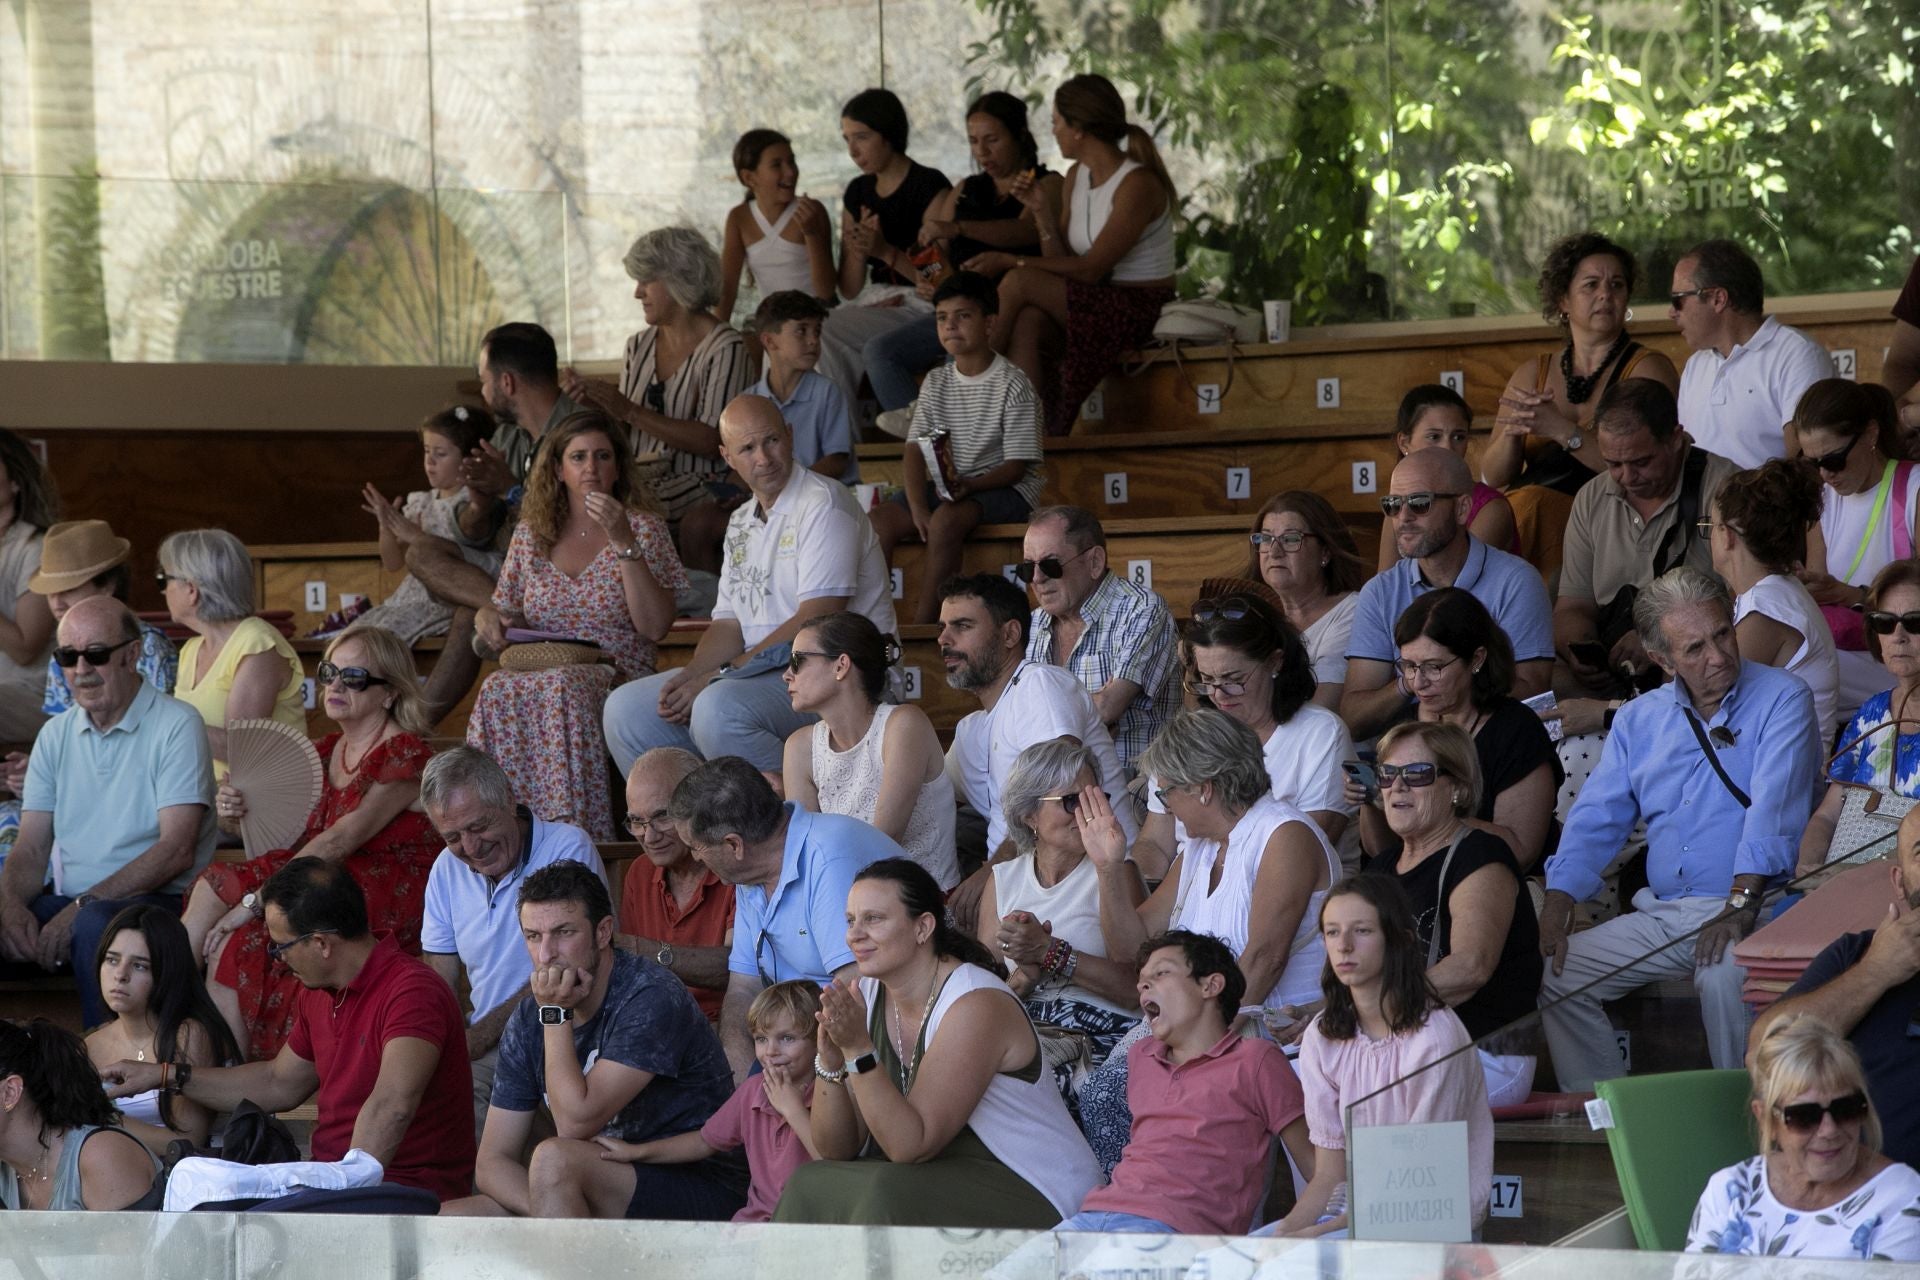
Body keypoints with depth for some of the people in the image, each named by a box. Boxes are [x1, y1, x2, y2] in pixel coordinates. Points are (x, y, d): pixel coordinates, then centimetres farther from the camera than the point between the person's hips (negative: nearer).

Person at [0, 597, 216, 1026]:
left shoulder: (177, 726, -4)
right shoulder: (56, 734, 14)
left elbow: (177, 850, -14)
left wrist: (82, 907, -20)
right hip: (65, 899, 5)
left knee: (95, 924, -38)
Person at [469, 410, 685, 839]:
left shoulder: (643, 529, 7)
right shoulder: (530, 534, 17)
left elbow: (654, 626, -5)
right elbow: (506, 614, 25)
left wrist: (624, 543, -10)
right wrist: (486, 615, 0)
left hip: (617, 677, -2)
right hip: (539, 668, 3)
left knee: (562, 688, -38)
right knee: (500, 690, -34)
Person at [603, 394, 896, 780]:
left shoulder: (824, 505, -10)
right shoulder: (741, 524, 17)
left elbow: (815, 622, -18)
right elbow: (729, 625, 15)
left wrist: (722, 675, -18)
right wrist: (689, 677, -8)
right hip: (760, 670, 9)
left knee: (718, 709, -34)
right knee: (626, 710, 0)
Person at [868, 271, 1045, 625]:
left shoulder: (1012, 385, -9)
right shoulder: (936, 383, 9)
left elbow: (1016, 466, -12)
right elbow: (915, 450, 0)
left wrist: (969, 485, -29)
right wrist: (918, 509, -17)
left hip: (1004, 489, -6)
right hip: (945, 486, 6)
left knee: (946, 519, -36)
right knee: (880, 520, -18)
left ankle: (923, 622, -31)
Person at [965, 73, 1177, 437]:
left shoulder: (1137, 184, -16)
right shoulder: (1076, 176, 9)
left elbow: (1090, 269, -18)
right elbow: (1062, 262, 6)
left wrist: (1011, 262, -19)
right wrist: (1042, 211, -8)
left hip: (1142, 309, -7)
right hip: (1094, 303, 7)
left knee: (1020, 283, -23)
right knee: (1026, 323, -26)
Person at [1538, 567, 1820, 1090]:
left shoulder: (1781, 700, -1)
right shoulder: (1639, 719, 15)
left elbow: (1774, 809, -14)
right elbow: (1596, 820, 13)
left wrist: (1740, 903, -26)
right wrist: (1555, 908, -4)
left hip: (1751, 909, -6)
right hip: (1660, 913, 6)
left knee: (1723, 976, -36)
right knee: (1555, 974, -9)